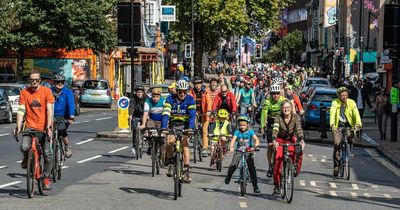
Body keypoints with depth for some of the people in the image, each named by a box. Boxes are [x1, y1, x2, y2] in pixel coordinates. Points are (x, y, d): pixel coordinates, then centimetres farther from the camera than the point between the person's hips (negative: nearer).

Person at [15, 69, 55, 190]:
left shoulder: (46, 91, -2)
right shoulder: (24, 93, 2)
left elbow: (49, 110, -9)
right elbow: (21, 110, -3)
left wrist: (49, 126, -21)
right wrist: (18, 126, -14)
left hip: (44, 128, 0)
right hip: (30, 127, 1)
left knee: (47, 154, -4)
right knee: (24, 147, -23)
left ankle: (46, 178, 13)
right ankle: (26, 159, 13)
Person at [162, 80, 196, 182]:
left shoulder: (190, 100, -10)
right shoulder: (170, 99, -11)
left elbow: (192, 115, -21)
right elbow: (165, 114, -22)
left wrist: (190, 128, -38)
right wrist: (164, 128, -38)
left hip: (185, 125, -1)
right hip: (173, 125, 1)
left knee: (184, 143, -23)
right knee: (169, 141, -24)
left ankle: (186, 169, -20)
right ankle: (170, 162, 0)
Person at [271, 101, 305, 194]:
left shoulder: (295, 117, -15)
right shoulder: (278, 118, -18)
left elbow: (299, 129, -27)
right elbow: (275, 130, -32)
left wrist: (302, 140, -45)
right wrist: (274, 140, -51)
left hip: (291, 139, 1)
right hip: (280, 140, -1)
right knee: (278, 159, -22)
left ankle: (296, 169, 1)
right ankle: (276, 185, -16)